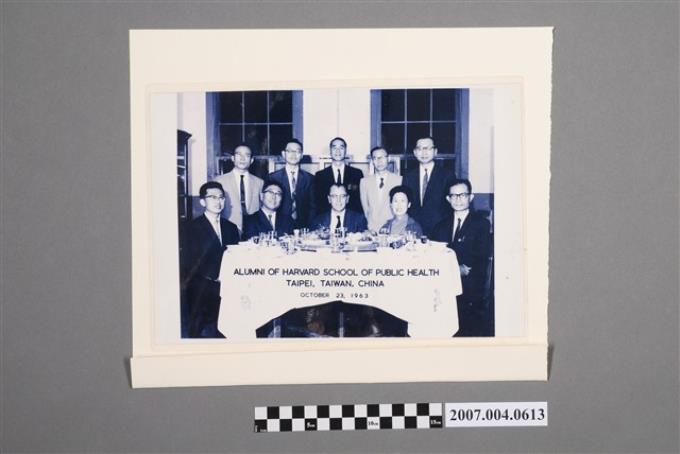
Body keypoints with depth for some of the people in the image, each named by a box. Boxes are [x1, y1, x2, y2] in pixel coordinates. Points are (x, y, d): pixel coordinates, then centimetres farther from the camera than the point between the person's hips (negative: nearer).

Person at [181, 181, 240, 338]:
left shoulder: (231, 228, 17)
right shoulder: (193, 227, -1)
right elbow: (190, 261, -9)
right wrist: (216, 276, -15)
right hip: (202, 289, -4)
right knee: (204, 333, -10)